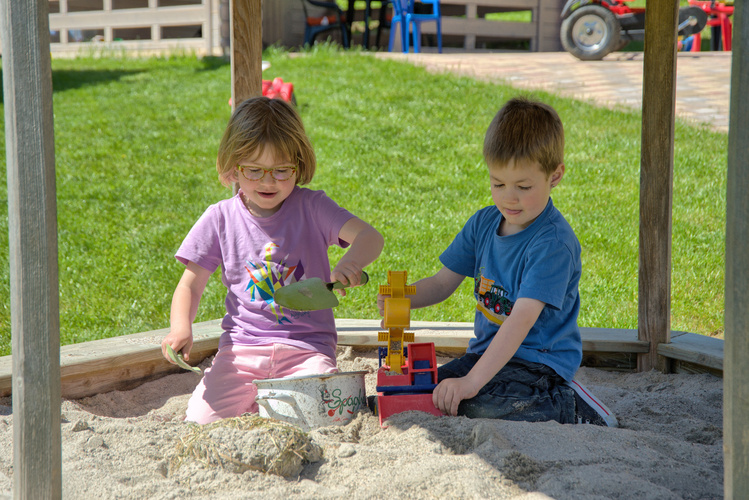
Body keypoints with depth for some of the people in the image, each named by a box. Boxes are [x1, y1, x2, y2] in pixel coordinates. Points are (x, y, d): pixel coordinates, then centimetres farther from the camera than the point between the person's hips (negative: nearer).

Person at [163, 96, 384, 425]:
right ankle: (253, 401, 13)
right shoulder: (220, 219, 3)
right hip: (241, 348, 1)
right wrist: (181, 328, -17)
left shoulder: (312, 208, -1)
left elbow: (370, 237, -14)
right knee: (200, 421, -18)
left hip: (308, 346, -1)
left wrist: (350, 263, -38)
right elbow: (190, 285, 4)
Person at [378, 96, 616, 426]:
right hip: (487, 351, 8)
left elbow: (522, 320, -29)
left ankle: (571, 407, -7)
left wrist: (473, 381, -36)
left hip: (540, 361, -8)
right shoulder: (483, 223, 5)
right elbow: (443, 282, 12)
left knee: (476, 406, -32)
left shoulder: (554, 243, -20)